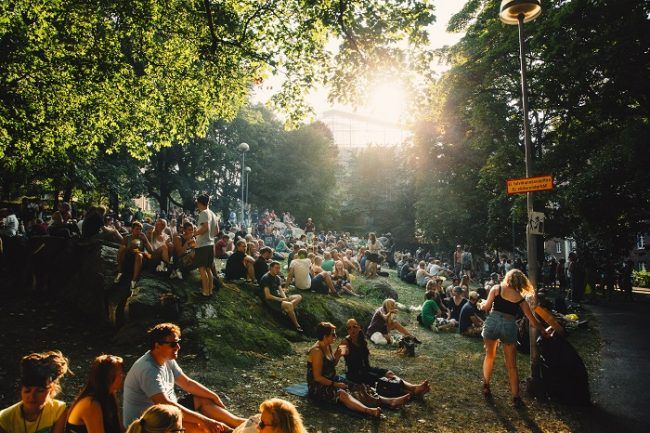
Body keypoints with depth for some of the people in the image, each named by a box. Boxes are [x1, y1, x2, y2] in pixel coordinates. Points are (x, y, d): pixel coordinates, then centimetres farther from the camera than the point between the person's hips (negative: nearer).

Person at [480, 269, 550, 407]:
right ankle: (516, 397, 14)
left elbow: (486, 307, 3)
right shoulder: (520, 297, 10)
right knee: (512, 365, 11)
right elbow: (532, 319, 12)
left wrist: (482, 306, 25)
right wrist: (543, 330, 26)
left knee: (489, 356, 21)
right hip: (509, 326, 0)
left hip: (492, 322, 0)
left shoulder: (496, 289, 6)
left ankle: (486, 387, 29)